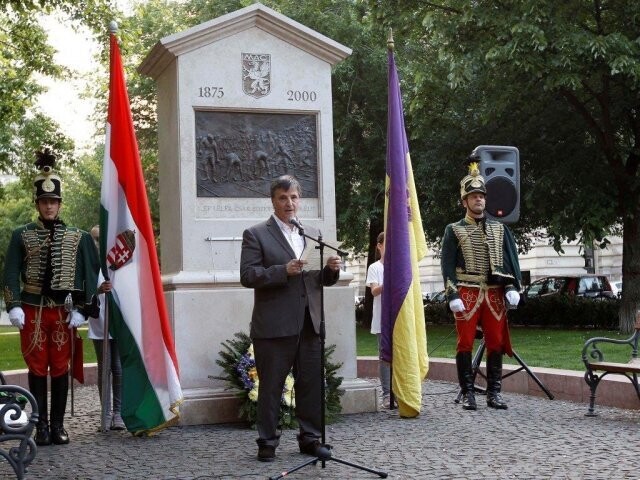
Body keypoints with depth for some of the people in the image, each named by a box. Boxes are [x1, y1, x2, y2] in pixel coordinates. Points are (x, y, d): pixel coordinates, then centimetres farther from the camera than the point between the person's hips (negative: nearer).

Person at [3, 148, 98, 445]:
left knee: (60, 368, 5)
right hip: (33, 311, 0)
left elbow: (87, 275, 2)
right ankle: (42, 427, 10)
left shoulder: (78, 238, 3)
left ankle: (58, 426, 13)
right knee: (37, 369, 4)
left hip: (63, 311, 0)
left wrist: (80, 309, -6)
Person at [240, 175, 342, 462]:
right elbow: (247, 276, -9)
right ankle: (267, 442, 13)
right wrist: (284, 270, -20)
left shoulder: (313, 233, 16)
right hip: (273, 326, -4)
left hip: (309, 323, 5)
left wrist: (331, 269, -5)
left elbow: (321, 279, 18)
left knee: (311, 384, 9)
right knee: (270, 386, 3)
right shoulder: (256, 234, 0)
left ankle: (310, 438, 20)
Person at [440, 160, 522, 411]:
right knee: (465, 344, -3)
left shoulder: (500, 228, 13)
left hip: (495, 294, 3)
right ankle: (468, 393, 4)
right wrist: (453, 296, -11)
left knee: (496, 343, 3)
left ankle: (494, 393, 11)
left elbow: (511, 259, 10)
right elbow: (447, 265, -1)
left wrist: (513, 288, -3)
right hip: (467, 294, -3)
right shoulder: (454, 230, 4)